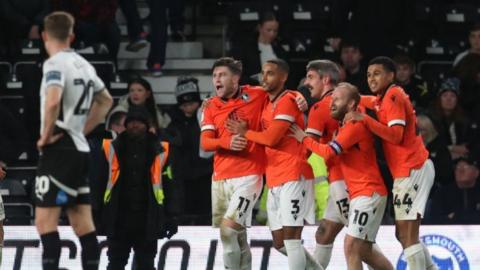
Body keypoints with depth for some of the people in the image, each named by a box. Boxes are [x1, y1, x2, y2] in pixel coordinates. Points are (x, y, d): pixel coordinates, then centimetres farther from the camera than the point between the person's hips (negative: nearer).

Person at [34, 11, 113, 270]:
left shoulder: (55, 63, -11)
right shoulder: (83, 65, 14)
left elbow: (52, 101, -28)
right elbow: (105, 101, 29)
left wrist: (46, 135, -14)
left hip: (59, 149, -8)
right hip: (80, 149, 8)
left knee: (45, 221, -11)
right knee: (83, 225, 7)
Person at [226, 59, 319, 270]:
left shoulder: (287, 101, -10)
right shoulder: (267, 103, 17)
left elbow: (271, 137, -18)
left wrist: (244, 133, -4)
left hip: (293, 177, -9)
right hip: (275, 180, 9)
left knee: (291, 239, -11)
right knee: (280, 242, 11)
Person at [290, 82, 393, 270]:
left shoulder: (355, 125, -14)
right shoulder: (344, 126, 17)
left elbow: (328, 152, -20)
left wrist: (304, 139, -6)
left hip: (369, 193, -10)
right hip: (358, 193, 10)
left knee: (352, 246, -15)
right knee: (363, 251, 12)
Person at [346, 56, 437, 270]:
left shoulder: (394, 96, -11)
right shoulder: (384, 98, 18)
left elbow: (396, 135, -21)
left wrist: (364, 119, -21)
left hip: (412, 170, -10)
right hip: (409, 170, 10)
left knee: (407, 234, -14)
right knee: (403, 233, 13)